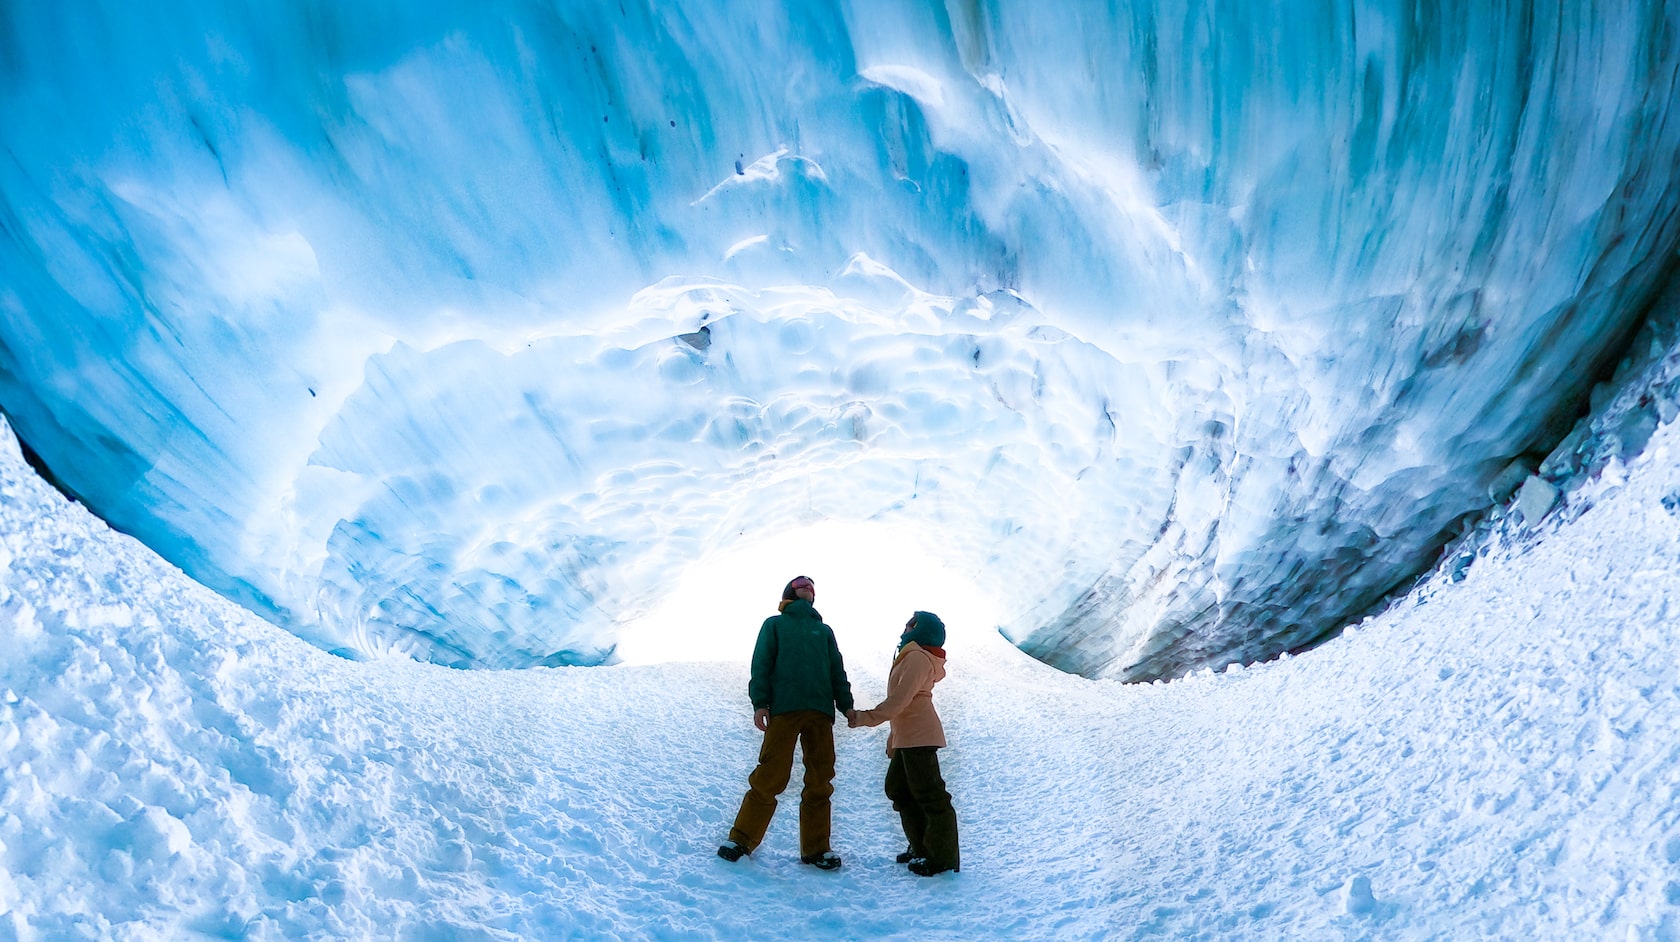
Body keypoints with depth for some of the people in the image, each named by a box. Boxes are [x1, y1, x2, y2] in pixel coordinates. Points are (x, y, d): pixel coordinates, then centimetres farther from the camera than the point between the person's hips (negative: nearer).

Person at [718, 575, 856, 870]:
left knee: (820, 782, 1)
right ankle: (741, 839, 3)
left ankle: (816, 848, 8)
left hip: (821, 711, 4)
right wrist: (759, 703, -7)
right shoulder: (775, 624, 16)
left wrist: (846, 704, 3)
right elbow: (761, 664, 5)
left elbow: (837, 670, 18)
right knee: (770, 777, -8)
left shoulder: (824, 630, 25)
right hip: (784, 709, -3)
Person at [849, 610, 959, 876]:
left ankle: (944, 859, -1)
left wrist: (866, 717, -19)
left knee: (929, 795, -7)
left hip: (919, 736, -11)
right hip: (907, 738, 11)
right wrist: (893, 738, 21)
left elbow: (899, 699, -22)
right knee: (898, 789, 16)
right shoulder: (911, 656, 20)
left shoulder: (918, 657, -13)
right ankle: (923, 848, 24)